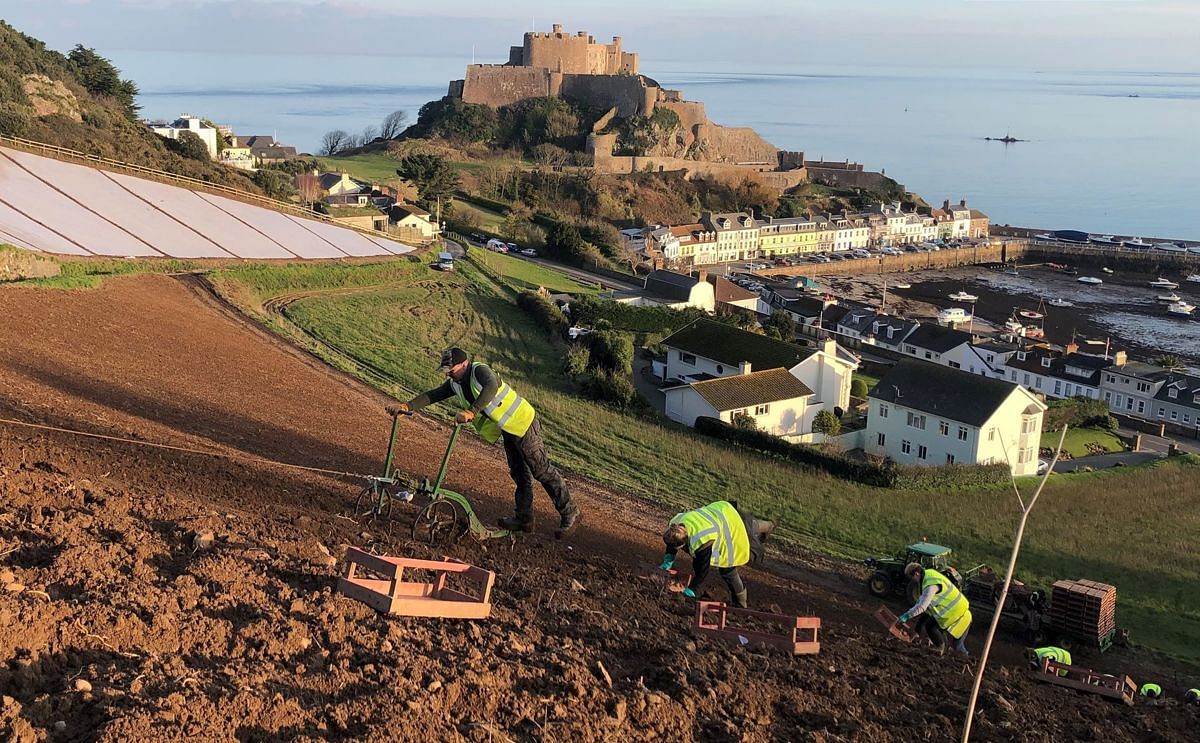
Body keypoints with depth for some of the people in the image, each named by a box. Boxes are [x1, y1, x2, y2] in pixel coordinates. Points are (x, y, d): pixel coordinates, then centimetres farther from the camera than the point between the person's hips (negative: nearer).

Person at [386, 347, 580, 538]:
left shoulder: (480, 371, -23)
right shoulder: (456, 384, 3)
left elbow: (491, 387, -44)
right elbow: (433, 395, 1)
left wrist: (471, 412, -55)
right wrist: (407, 406, -13)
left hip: (524, 424, -9)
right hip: (508, 429, 9)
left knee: (541, 470, -5)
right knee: (519, 473, 15)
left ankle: (570, 514, 2)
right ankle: (524, 518, 24)